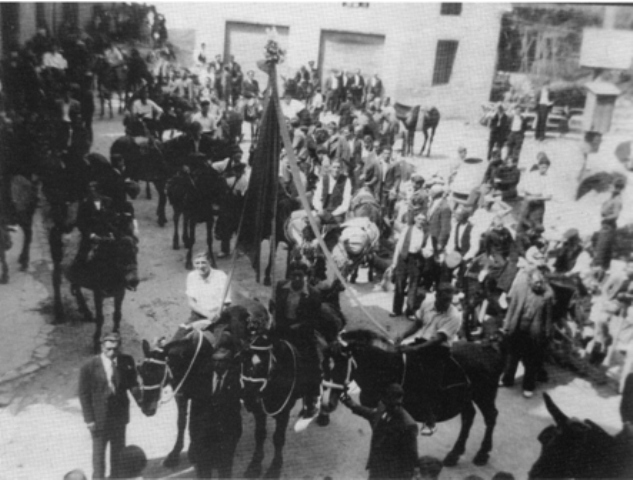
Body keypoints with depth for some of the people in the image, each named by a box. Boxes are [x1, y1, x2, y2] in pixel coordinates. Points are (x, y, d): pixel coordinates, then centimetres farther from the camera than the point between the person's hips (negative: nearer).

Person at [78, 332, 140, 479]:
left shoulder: (127, 362, -13)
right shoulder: (89, 366, -19)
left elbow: (132, 384, -4)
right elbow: (84, 394, -12)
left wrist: (142, 401, -22)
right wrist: (89, 419, -13)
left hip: (120, 413, 3)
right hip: (99, 416, -3)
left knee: (118, 448, 22)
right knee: (99, 450, 16)